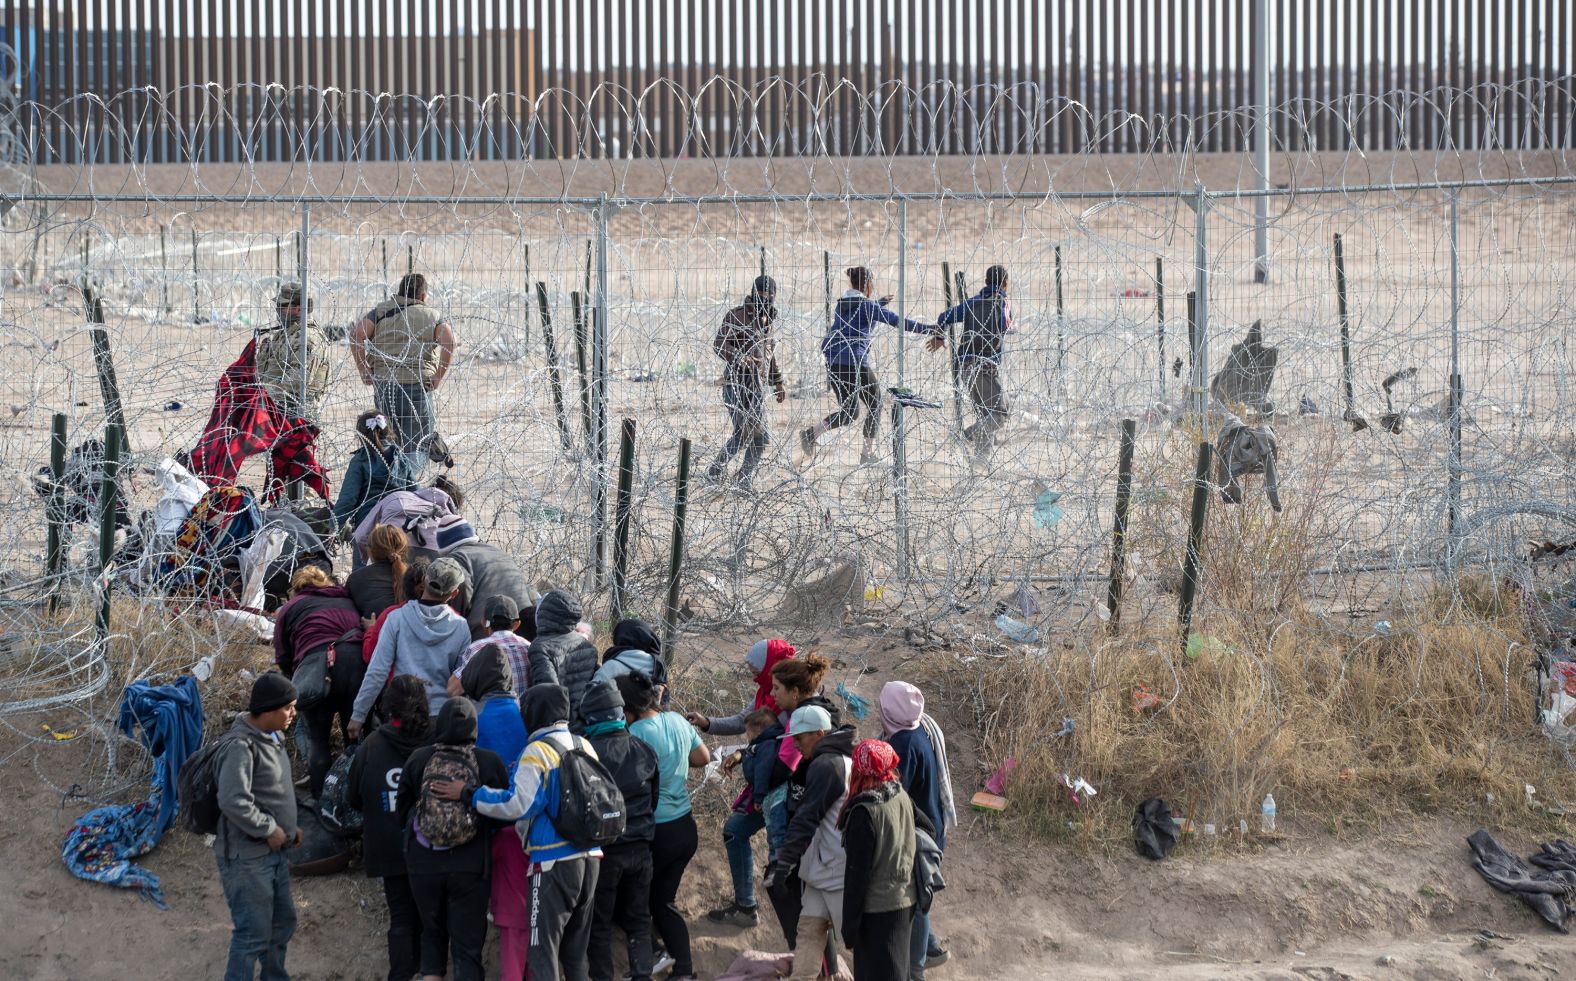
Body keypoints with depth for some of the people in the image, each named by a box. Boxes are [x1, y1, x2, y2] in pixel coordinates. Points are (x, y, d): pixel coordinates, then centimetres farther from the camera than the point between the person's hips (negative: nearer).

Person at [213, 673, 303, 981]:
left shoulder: (271, 738, 9)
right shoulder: (241, 747, -22)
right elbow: (233, 802, -30)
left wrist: (289, 828, 10)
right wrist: (270, 830, -20)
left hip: (273, 852, 10)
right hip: (247, 857, -10)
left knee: (283, 922, 21)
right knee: (254, 933, -5)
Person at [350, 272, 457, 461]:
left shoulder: (381, 310, 12)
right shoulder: (433, 316, 7)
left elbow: (356, 334, -2)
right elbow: (449, 342, -11)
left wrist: (364, 371, 1)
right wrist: (438, 379, -5)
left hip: (383, 383, 3)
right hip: (417, 385, -3)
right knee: (417, 446, 0)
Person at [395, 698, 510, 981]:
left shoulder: (418, 759, -5)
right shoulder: (490, 762, -9)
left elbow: (402, 810, 6)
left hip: (424, 865, 2)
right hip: (470, 867, -2)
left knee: (433, 932, 21)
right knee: (468, 942, 5)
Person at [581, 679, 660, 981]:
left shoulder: (589, 752, -16)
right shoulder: (645, 751, 2)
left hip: (604, 849, -5)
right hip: (640, 847, 5)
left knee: (599, 923, 5)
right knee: (638, 919, 13)